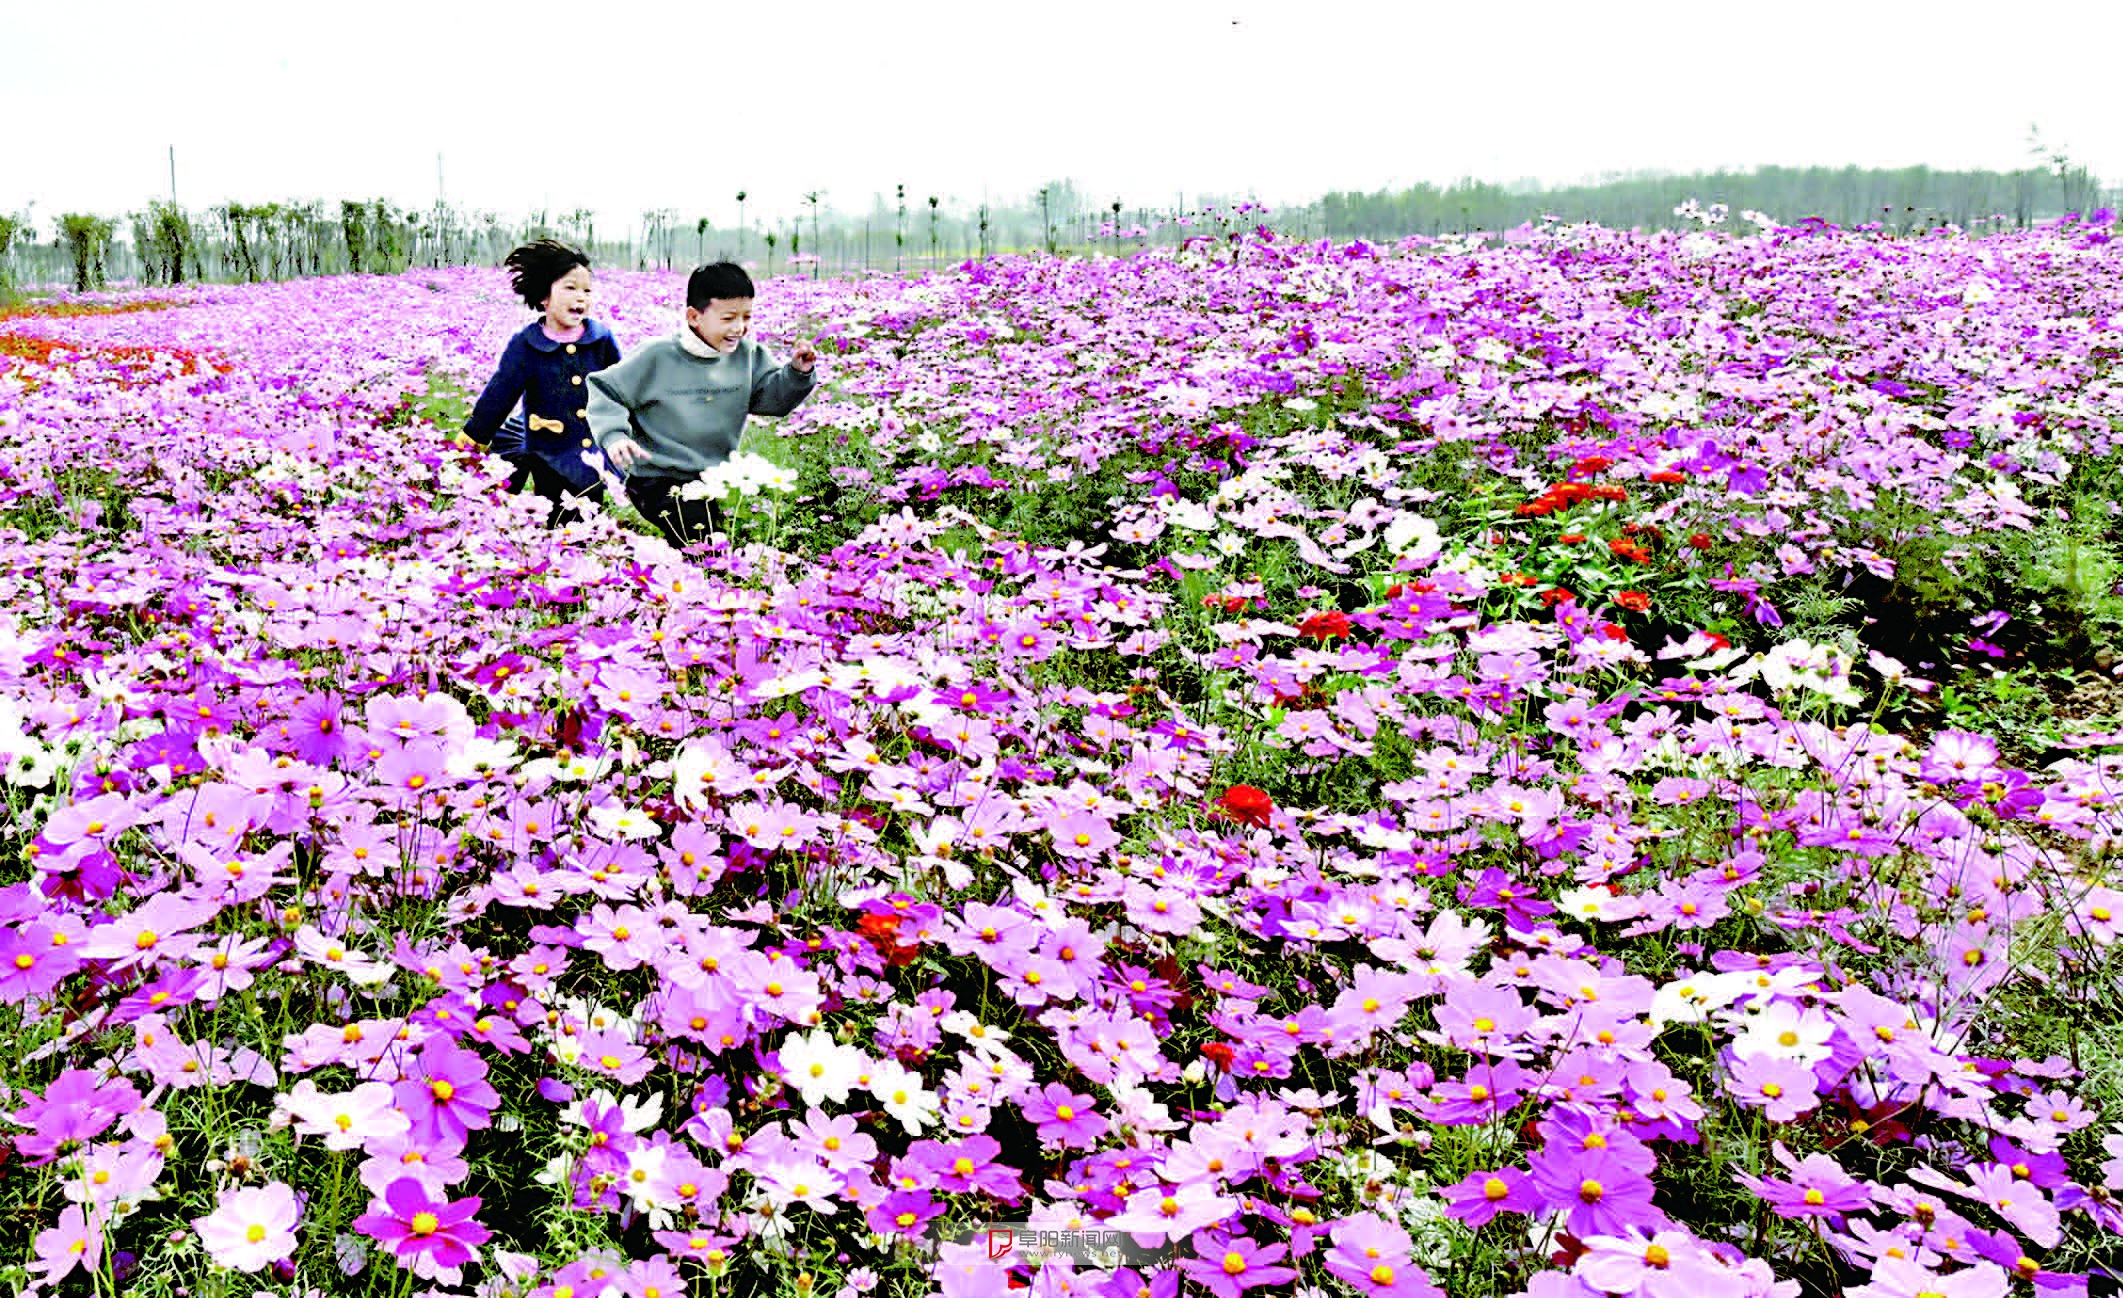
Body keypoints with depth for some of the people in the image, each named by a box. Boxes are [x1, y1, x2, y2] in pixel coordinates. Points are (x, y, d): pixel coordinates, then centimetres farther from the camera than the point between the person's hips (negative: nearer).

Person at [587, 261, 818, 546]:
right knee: (701, 533, -26)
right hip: (656, 480, -6)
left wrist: (798, 373, -9)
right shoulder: (657, 357, -10)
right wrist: (613, 435, -20)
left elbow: (773, 397, 9)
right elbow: (605, 392, -4)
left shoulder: (746, 354, 2)